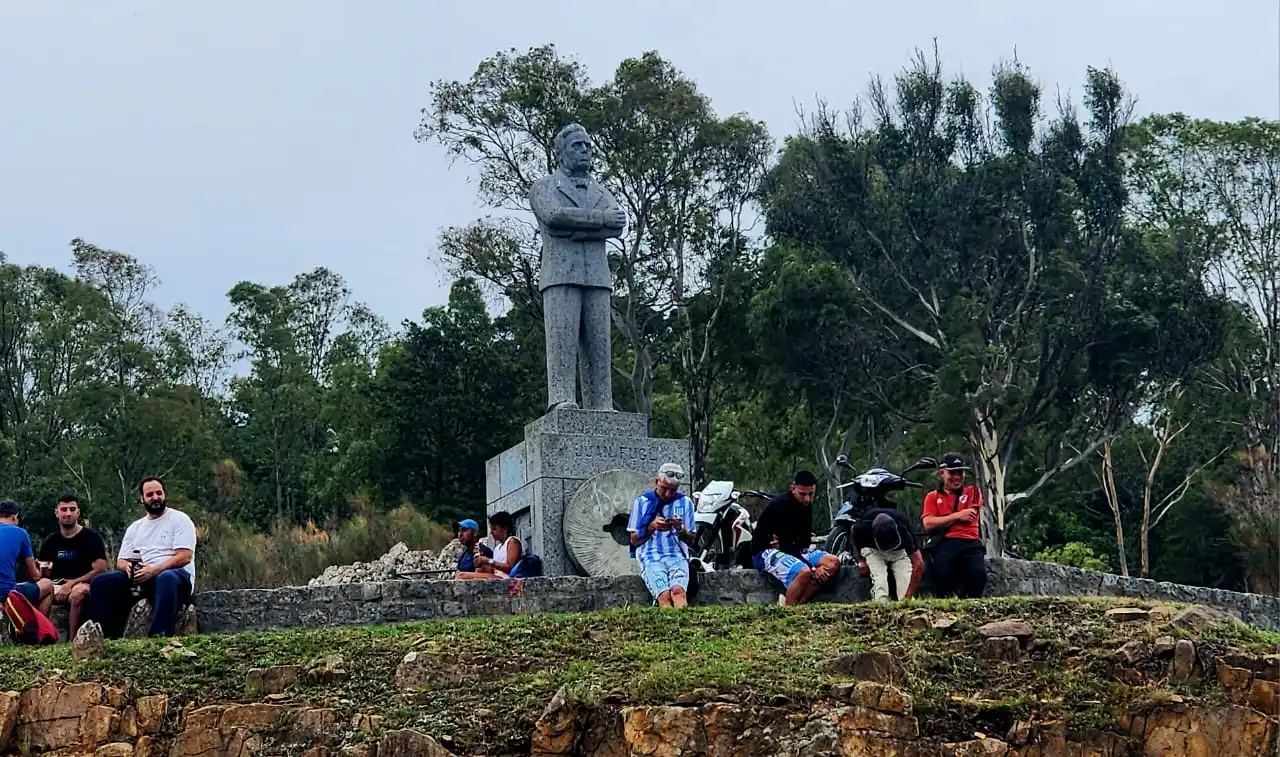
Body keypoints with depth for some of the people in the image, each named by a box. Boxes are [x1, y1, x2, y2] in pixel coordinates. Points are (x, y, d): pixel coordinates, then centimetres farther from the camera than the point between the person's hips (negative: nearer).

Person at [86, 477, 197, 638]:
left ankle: (158, 637, -51)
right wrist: (128, 567, -10)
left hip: (176, 576, -5)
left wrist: (154, 570, -20)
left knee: (167, 579, -42)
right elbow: (121, 561, 17)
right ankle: (108, 637, -23)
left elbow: (184, 557, -8)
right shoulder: (135, 527, 21)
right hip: (141, 577, 6)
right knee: (100, 582, -15)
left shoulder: (179, 519, 4)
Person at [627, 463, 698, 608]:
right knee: (664, 595, -31)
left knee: (678, 590, -33)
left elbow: (690, 541, 15)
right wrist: (652, 527, -7)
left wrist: (680, 529, -7)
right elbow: (634, 540, 11)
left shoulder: (685, 502, 14)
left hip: (677, 556, 1)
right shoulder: (642, 502, 11)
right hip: (651, 557, -1)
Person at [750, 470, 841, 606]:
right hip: (767, 552, -9)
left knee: (833, 563, -8)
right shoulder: (780, 506, -22)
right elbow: (786, 544, -24)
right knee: (804, 572, -36)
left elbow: (805, 540, 3)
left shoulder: (806, 505, 4)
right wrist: (812, 568, -26)